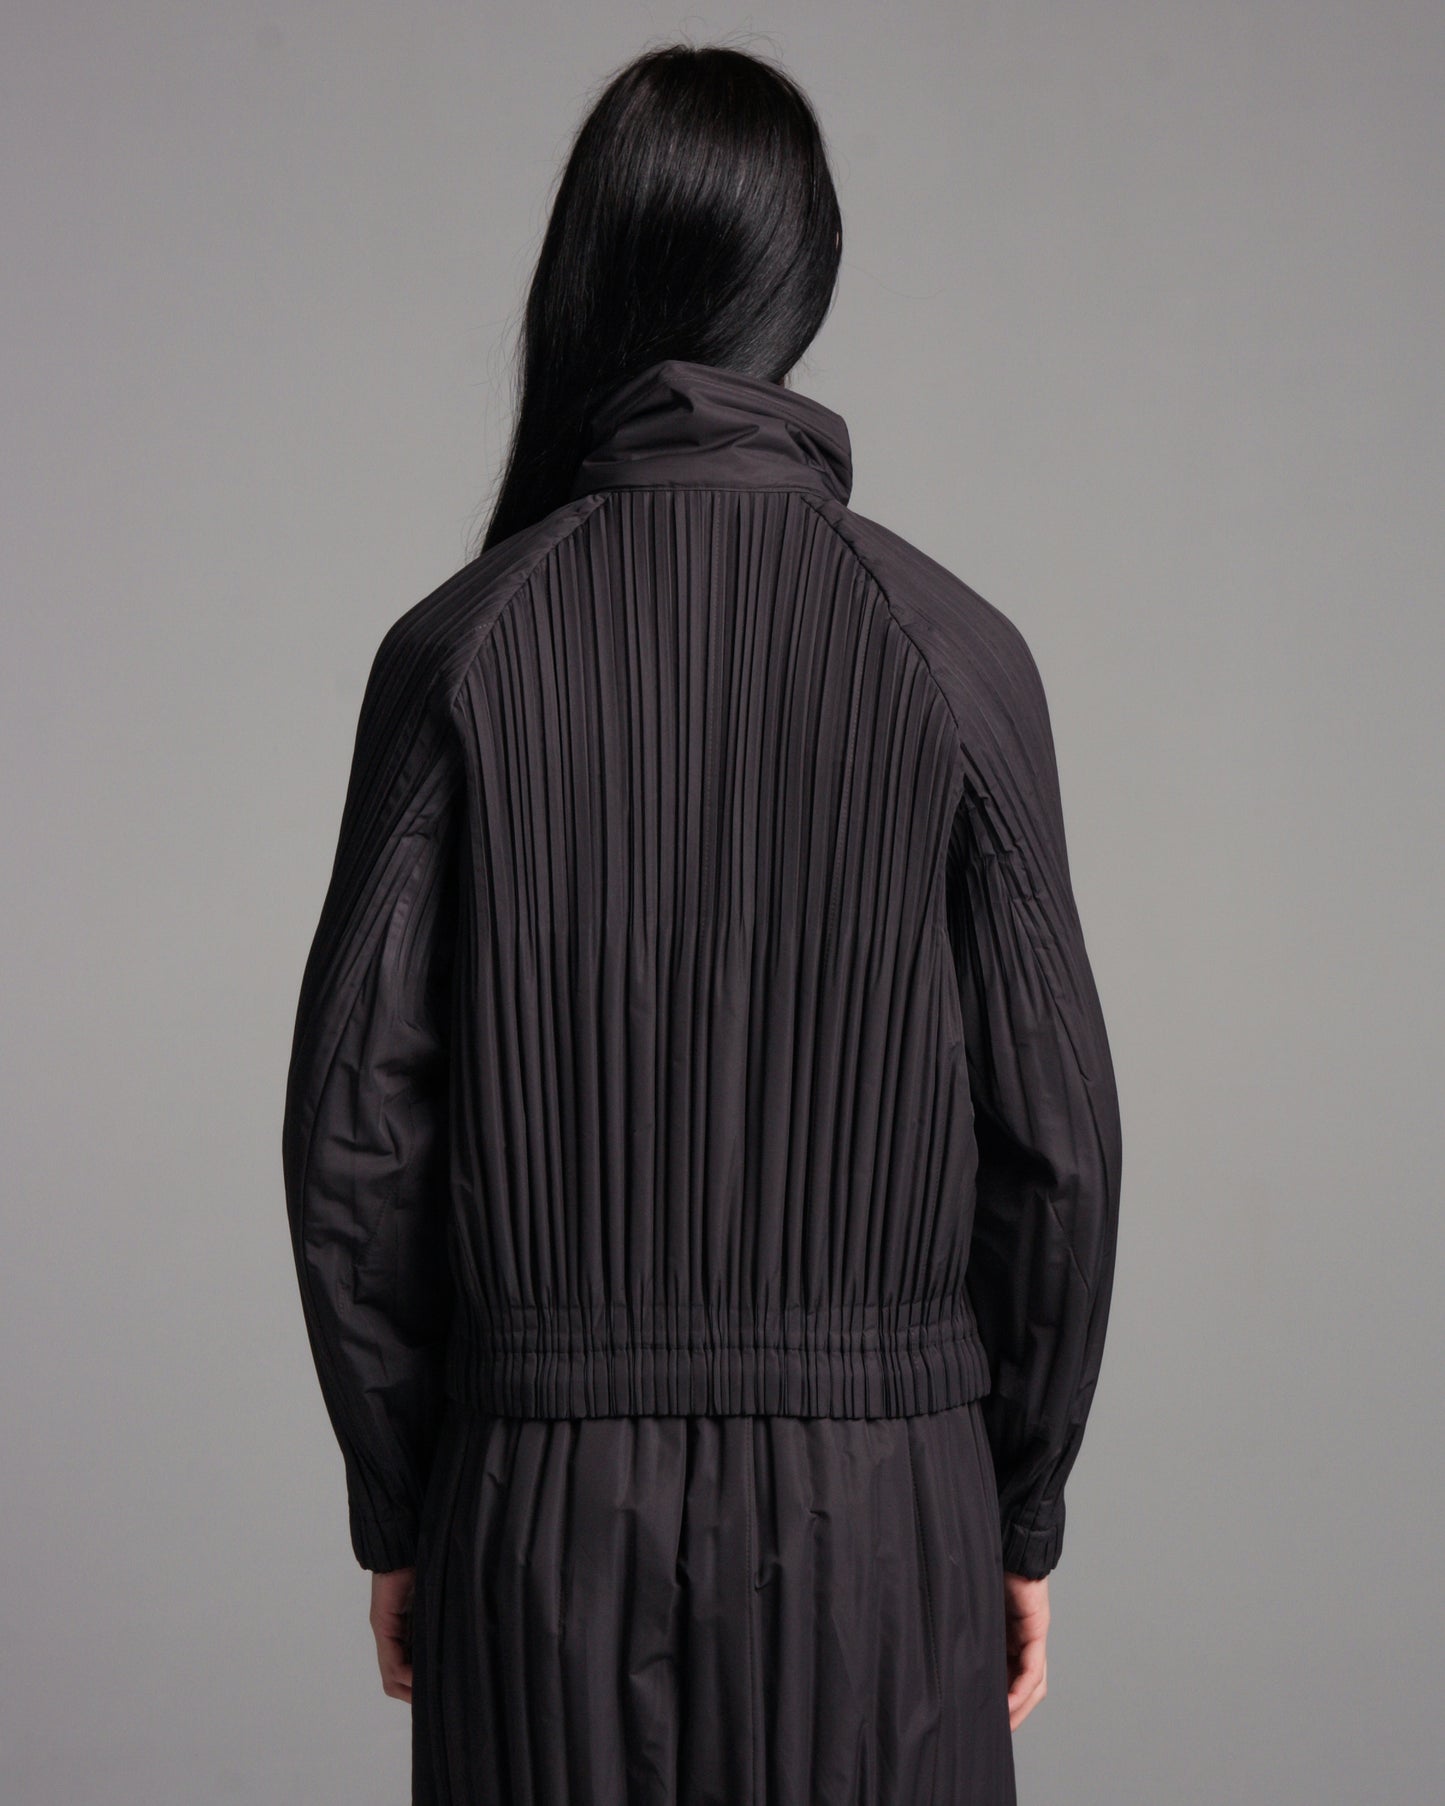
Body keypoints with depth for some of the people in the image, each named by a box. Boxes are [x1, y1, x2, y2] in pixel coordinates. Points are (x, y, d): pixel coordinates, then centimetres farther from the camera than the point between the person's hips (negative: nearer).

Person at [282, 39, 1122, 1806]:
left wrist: (395, 1514, 8)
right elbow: (1055, 1137, -4)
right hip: (877, 1503, 0)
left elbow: (352, 1128, -4)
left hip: (547, 1502, 1)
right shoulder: (955, 650, -6)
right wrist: (1026, 1515, 8)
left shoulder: (461, 648, -5)